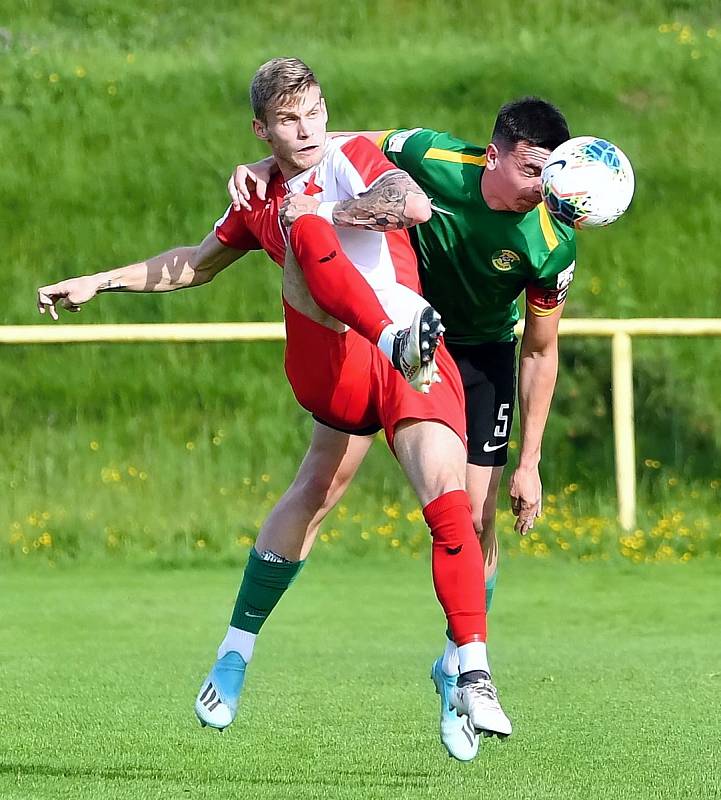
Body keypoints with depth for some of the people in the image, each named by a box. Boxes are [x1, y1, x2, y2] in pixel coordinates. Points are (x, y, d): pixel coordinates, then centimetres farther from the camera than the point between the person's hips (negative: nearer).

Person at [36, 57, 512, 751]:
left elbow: (415, 205, -12)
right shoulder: (263, 205, 21)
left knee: (449, 502, -23)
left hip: (419, 369, -2)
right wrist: (96, 283, 39)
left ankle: (473, 679, -15)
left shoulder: (353, 156, 9)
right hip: (329, 374, 2)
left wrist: (326, 211, -13)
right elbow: (194, 264, 39)